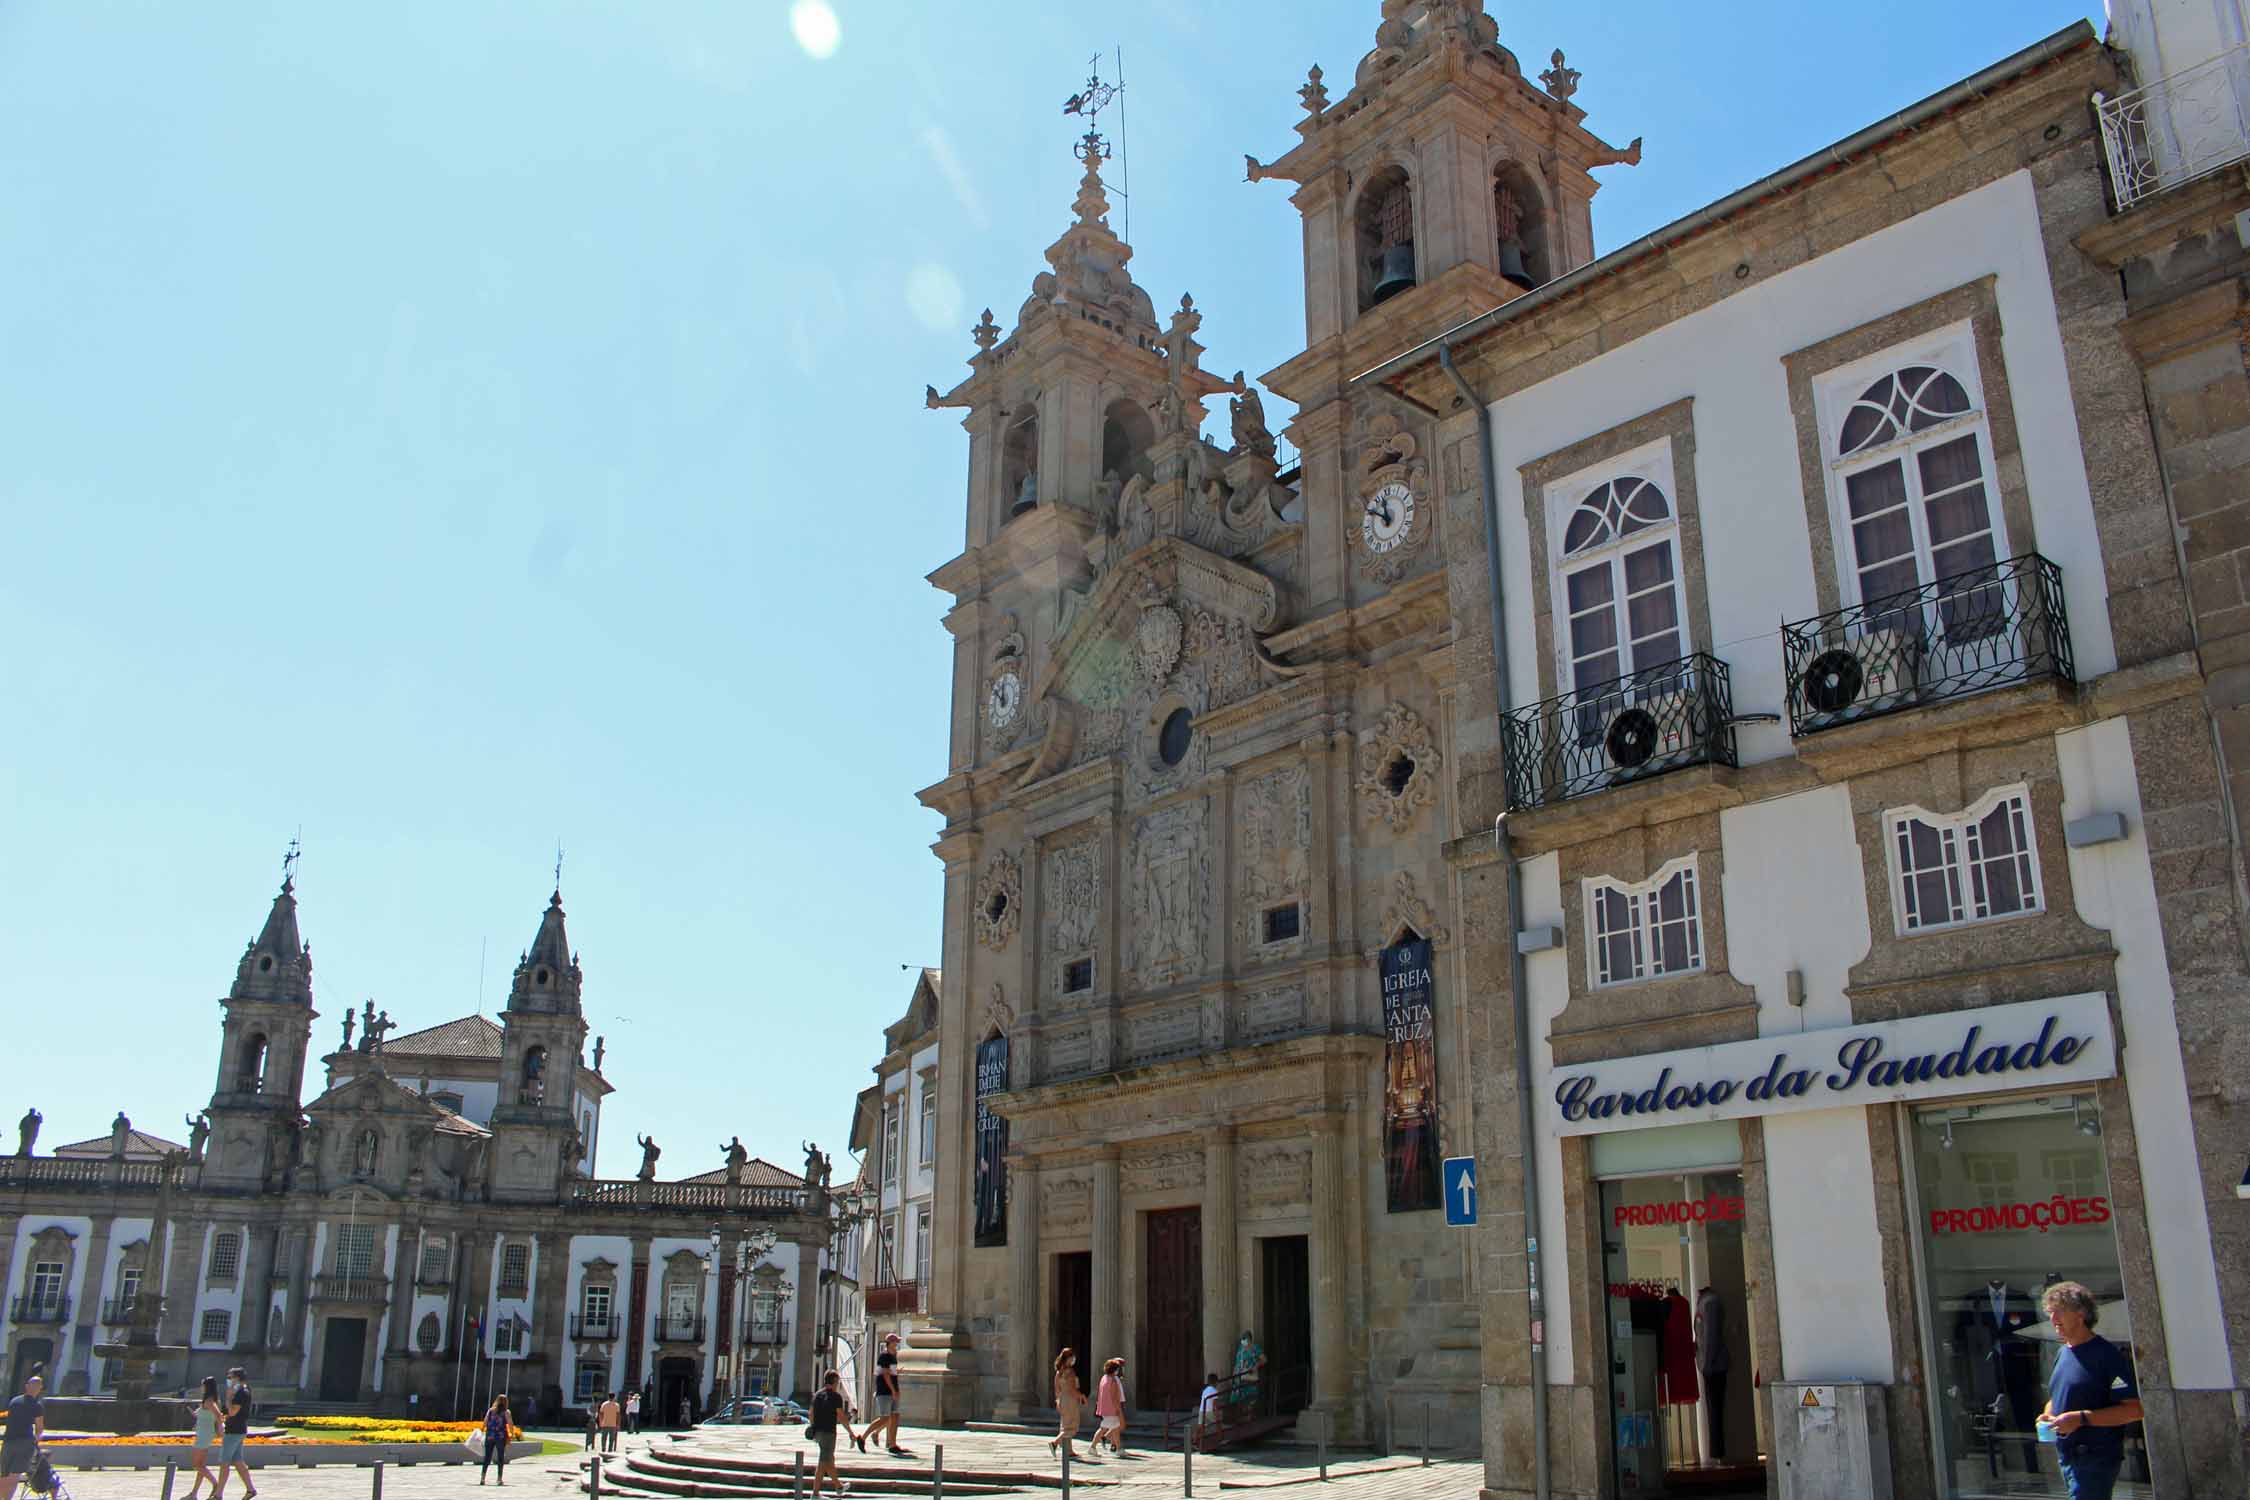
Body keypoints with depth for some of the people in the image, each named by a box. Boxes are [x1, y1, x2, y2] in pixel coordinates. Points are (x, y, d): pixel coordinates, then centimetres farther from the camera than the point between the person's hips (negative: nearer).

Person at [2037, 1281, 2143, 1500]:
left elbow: (2134, 1410, -19)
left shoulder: (2107, 1355, -13)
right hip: (2067, 1456, 9)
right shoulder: (2063, 1354, 13)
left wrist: (2082, 1418, -24)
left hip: (2096, 1459, -9)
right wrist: (2048, 1416, 3)